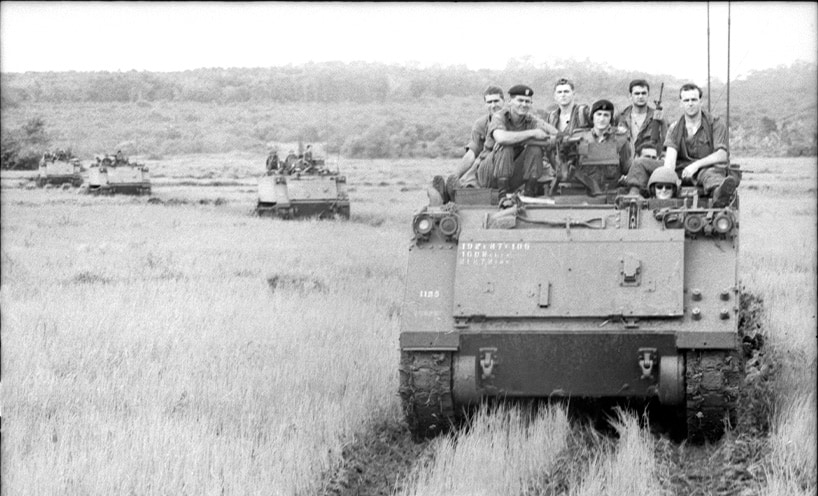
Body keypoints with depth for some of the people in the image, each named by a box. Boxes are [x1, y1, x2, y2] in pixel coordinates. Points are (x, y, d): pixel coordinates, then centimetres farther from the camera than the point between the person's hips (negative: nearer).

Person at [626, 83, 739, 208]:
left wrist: (697, 165, -24)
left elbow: (722, 155, -11)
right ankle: (633, 195, -31)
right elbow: (670, 155, -8)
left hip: (707, 168, -5)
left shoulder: (715, 124, 1)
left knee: (711, 174, -44)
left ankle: (719, 194, -79)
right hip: (680, 169, 5)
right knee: (640, 163, -7)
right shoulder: (675, 128, 10)